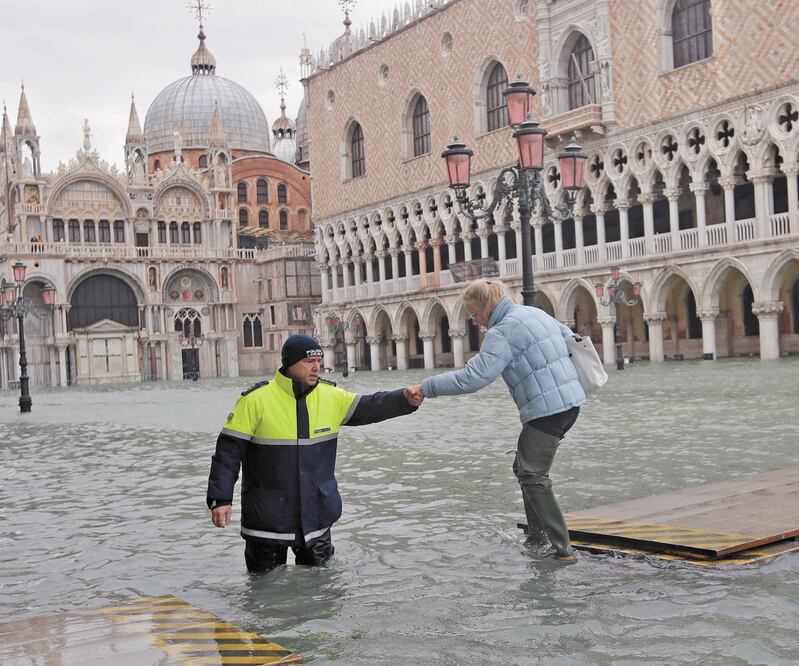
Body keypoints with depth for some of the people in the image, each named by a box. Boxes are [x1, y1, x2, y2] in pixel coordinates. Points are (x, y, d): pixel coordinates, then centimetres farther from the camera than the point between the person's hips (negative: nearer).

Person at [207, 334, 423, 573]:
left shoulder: (330, 396, 2)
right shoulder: (256, 399, -12)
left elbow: (369, 407, 3)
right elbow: (229, 449, -9)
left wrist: (405, 399, -15)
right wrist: (220, 499, -13)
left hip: (315, 514, 4)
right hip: (267, 516, -4)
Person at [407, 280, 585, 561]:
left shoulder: (503, 332, -15)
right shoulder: (535, 312, 14)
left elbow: (472, 378, -23)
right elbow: (569, 337, 25)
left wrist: (427, 387, -18)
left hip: (547, 409, -10)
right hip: (569, 401, 10)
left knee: (532, 476, -5)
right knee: (525, 468, 18)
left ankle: (562, 548, -5)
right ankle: (536, 535, 22)